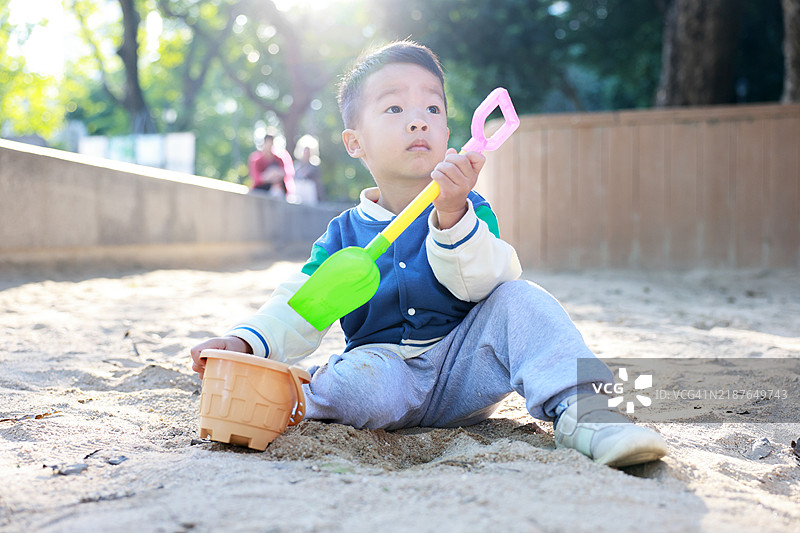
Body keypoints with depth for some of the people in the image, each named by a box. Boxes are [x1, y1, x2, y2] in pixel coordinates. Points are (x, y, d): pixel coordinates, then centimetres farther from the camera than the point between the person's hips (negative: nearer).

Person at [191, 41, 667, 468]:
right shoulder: (344, 233, 5)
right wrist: (247, 341, -20)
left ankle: (576, 408, -24)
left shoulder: (470, 211, 1)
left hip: (462, 370, 1)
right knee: (363, 388, -36)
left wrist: (452, 215, -34)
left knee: (520, 298, -22)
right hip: (385, 364, 0)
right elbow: (301, 309, 0)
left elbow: (482, 283, -18)